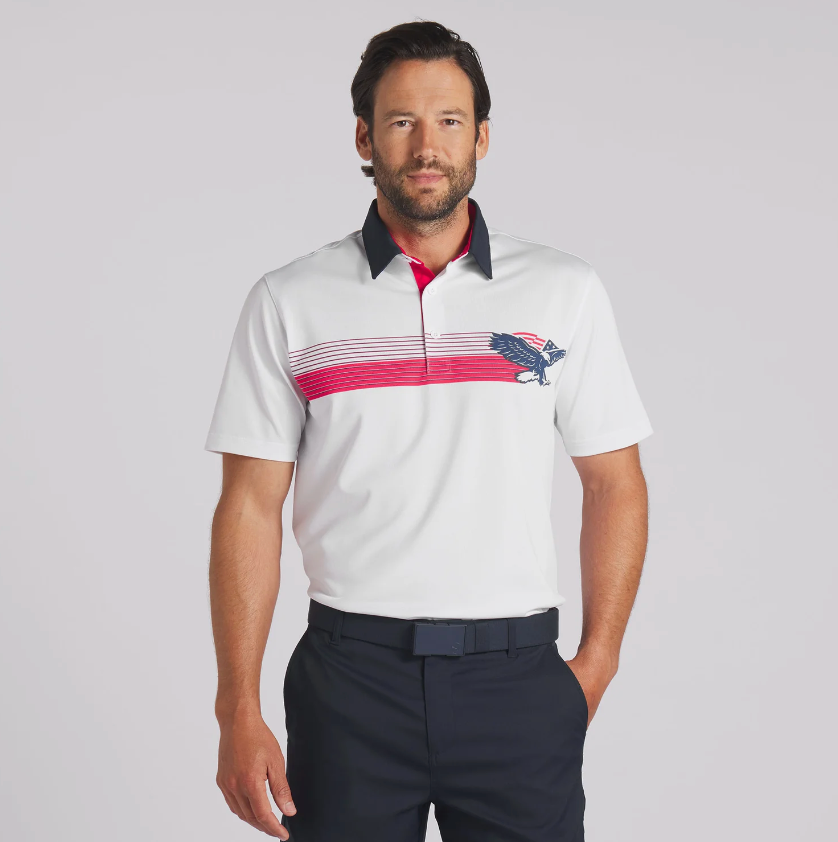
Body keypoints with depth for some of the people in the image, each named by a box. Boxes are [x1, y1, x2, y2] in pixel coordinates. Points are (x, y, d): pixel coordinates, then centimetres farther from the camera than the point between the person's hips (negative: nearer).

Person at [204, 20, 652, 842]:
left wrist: (596, 662, -1)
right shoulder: (287, 303, 2)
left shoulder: (566, 291, 4)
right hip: (350, 677, 0)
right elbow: (251, 506, 0)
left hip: (517, 679, 1)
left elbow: (614, 484, 7)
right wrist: (239, 710, -5)